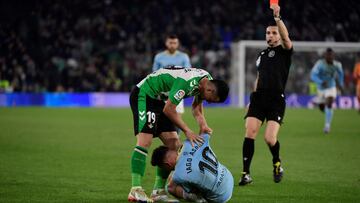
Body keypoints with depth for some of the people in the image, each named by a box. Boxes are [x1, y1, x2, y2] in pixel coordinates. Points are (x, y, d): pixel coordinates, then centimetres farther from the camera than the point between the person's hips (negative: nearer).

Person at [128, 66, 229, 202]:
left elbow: (197, 108, 9)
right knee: (144, 141, -23)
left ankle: (158, 192, 5)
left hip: (159, 99, 10)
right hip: (144, 94, -10)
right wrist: (187, 131, -23)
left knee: (174, 145, 2)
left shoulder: (207, 80, -2)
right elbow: (168, 110, -26)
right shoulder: (186, 82, -32)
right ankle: (135, 191, -27)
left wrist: (203, 125, -10)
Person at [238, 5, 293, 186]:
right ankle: (246, 174, -6)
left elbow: (286, 38, -20)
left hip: (276, 100, -5)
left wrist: (277, 18, -30)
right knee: (249, 133, -10)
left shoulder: (284, 52, 3)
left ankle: (277, 164, 17)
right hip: (259, 98, 5)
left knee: (270, 139, -14)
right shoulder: (262, 55, 20)